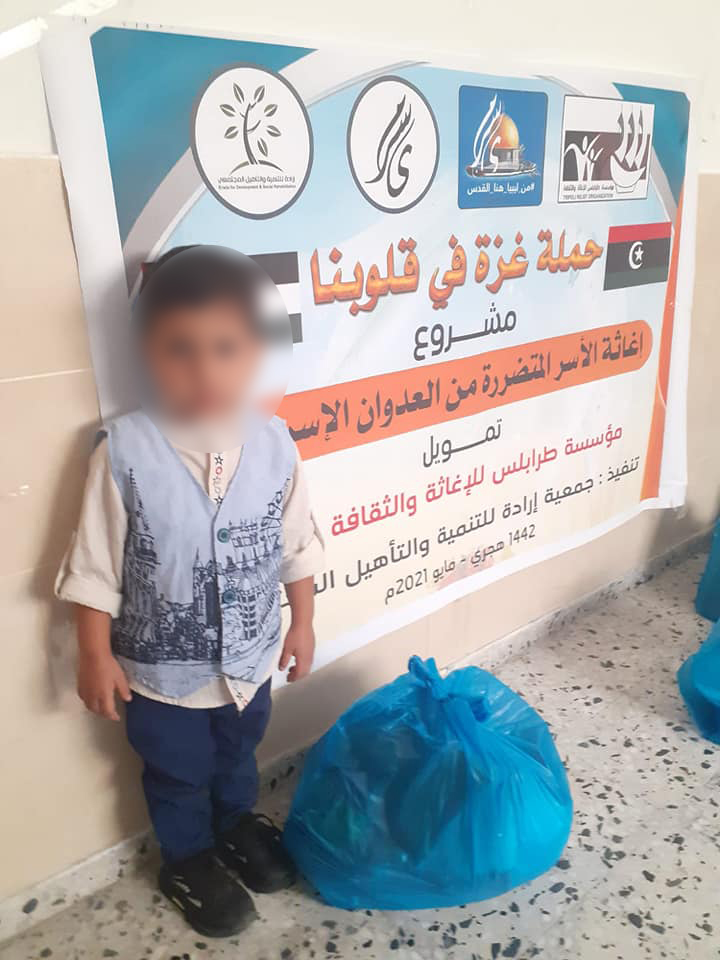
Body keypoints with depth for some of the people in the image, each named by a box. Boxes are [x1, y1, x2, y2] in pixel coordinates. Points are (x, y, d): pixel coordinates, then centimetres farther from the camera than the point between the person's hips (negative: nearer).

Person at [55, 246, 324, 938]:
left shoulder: (274, 443, -15)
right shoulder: (126, 451, -24)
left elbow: (298, 545, -3)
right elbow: (94, 564, -14)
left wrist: (302, 624, 4)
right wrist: (95, 656, -9)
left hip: (250, 656, 3)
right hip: (162, 667, -2)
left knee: (239, 752, 29)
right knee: (177, 775, 23)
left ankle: (237, 823, 59)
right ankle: (187, 860, 51)